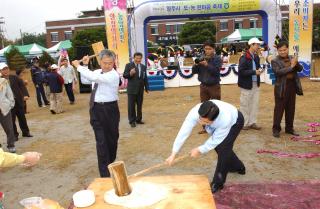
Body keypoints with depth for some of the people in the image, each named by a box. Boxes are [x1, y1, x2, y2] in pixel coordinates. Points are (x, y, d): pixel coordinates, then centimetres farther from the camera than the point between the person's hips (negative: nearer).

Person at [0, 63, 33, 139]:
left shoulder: (14, 77, 2)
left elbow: (22, 85, -3)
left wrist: (25, 94, -18)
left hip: (19, 101, 2)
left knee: (22, 117, 12)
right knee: (12, 120, 4)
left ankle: (25, 132, 25)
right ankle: (14, 135, 17)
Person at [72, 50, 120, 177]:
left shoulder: (114, 75, -15)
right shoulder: (97, 72, 8)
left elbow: (93, 77, -27)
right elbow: (85, 81, 22)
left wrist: (78, 66, -15)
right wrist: (85, 66, 9)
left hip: (109, 109, -4)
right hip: (96, 109, 5)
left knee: (112, 138, 11)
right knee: (101, 141, 1)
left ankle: (110, 164, 35)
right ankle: (105, 173, 6)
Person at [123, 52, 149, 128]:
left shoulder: (143, 67, 11)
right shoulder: (128, 65, -1)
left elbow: (145, 78, 14)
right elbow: (124, 75, -7)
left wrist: (147, 87, 11)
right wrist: (130, 73, -26)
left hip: (140, 89, 4)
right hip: (132, 89, -4)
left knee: (139, 105, 11)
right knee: (131, 105, 0)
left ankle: (138, 119, 23)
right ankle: (132, 121, 8)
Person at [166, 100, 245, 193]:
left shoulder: (225, 120, -46)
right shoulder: (195, 112, -39)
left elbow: (215, 140, -31)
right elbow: (184, 132, -36)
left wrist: (200, 150, -21)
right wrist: (173, 154, -35)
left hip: (234, 121, -4)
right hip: (220, 122, 5)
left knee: (223, 148, -16)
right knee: (218, 147, 10)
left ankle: (217, 183, 1)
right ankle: (239, 167, 39)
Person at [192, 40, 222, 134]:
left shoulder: (217, 59, -4)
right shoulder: (201, 59, 5)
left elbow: (216, 71, -17)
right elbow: (194, 71, 2)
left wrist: (207, 65, -28)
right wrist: (196, 65, -17)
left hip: (214, 86, -4)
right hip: (203, 86, 4)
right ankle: (205, 127, 20)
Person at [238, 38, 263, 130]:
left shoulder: (256, 57, 7)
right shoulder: (244, 57, -14)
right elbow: (241, 71, -19)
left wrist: (259, 70, -3)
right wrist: (254, 72, -20)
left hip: (255, 84, 7)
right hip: (246, 84, -7)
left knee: (254, 104, 12)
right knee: (245, 105, 4)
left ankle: (252, 122, 23)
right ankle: (244, 123, 16)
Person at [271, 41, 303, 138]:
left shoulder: (292, 58, 10)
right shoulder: (275, 61, -6)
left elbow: (300, 69, 6)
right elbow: (278, 72, -21)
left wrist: (296, 63, -14)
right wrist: (291, 66, -22)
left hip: (292, 86, 5)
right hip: (281, 87, -5)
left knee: (291, 109, 12)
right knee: (279, 109, 0)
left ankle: (289, 128, 24)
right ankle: (276, 129, 10)